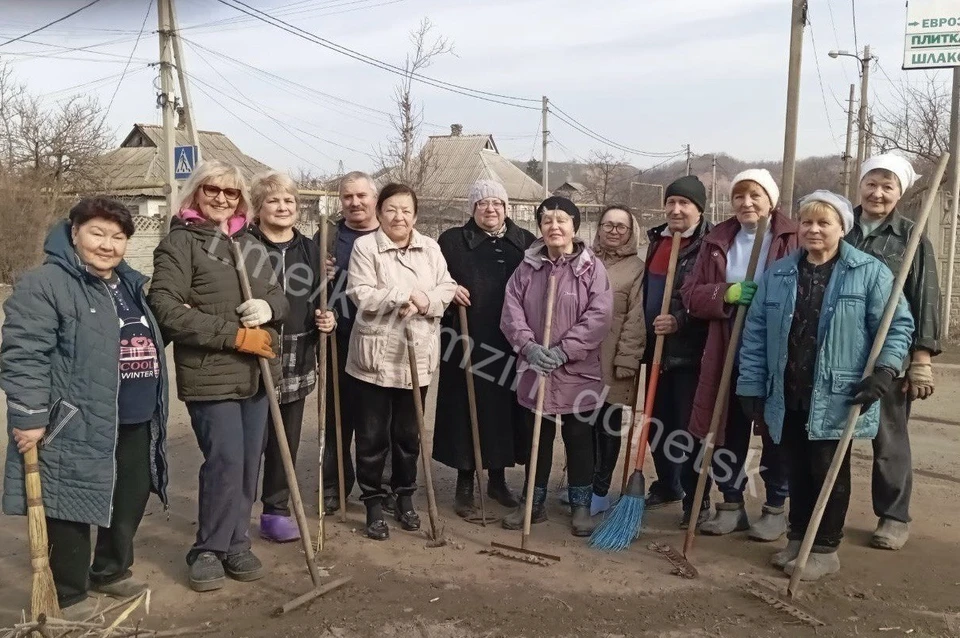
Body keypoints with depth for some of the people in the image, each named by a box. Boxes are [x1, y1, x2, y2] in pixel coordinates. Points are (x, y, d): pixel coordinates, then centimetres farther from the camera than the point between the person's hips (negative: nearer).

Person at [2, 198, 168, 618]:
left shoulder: (133, 285, 15)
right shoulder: (44, 284, -12)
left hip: (136, 422, 8)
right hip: (76, 424, -8)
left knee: (131, 500, 18)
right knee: (73, 508, 4)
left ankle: (112, 571, 39)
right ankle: (70, 594, 22)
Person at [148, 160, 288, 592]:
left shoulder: (250, 244, 15)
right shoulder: (179, 243, -5)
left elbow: (280, 297, 19)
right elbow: (166, 310, -15)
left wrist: (268, 307, -7)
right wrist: (236, 334, -17)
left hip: (256, 373, 6)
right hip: (209, 375, -6)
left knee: (249, 463, 9)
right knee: (225, 462, -8)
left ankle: (236, 544, 25)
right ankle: (208, 550, 12)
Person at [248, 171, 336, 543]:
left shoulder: (309, 250, 11)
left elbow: (319, 301, 17)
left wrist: (326, 319, -1)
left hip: (297, 362, 5)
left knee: (287, 441, 12)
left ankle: (276, 511, 26)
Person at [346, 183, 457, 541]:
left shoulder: (430, 248, 9)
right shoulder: (365, 246, -5)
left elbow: (447, 288, 4)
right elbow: (362, 296, -14)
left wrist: (426, 301, -15)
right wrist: (405, 295, -19)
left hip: (417, 357, 4)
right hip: (375, 356, -3)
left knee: (408, 433, 15)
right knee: (372, 435, 4)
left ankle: (404, 497, 30)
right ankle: (373, 504, 18)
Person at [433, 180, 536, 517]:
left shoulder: (526, 242, 9)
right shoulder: (452, 240, 4)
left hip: (511, 346, 2)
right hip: (466, 345, -2)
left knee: (504, 408, 9)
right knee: (465, 408, 2)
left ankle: (498, 479, 25)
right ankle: (465, 483, 15)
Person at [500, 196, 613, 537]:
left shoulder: (592, 267, -5)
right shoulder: (526, 268, 4)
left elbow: (599, 315, -14)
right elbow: (511, 312, -1)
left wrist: (563, 350, -19)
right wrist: (528, 346, -17)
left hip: (578, 373, -3)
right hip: (535, 372, 3)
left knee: (579, 442, 9)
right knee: (537, 441, 14)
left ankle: (581, 505, 24)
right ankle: (535, 503, 28)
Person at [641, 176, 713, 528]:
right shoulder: (657, 240, 12)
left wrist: (680, 322, -22)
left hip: (691, 352, -7)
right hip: (657, 347, 7)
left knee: (689, 428, -1)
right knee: (658, 423, 16)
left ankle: (696, 500, 13)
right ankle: (667, 486, 34)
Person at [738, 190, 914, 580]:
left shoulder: (870, 273, -2)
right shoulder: (777, 274, 8)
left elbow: (898, 325, -2)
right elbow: (755, 333, 8)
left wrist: (884, 371, -16)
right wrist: (752, 387, 4)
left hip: (836, 398, -3)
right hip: (788, 397, 4)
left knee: (829, 470, 5)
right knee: (798, 470, 13)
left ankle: (825, 549, 19)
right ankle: (797, 538, 29)